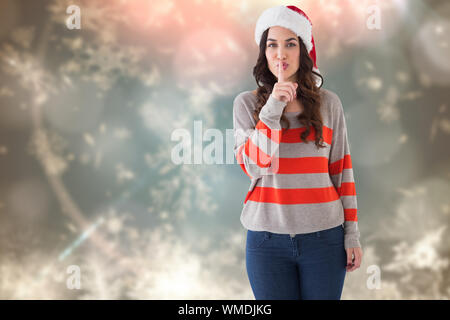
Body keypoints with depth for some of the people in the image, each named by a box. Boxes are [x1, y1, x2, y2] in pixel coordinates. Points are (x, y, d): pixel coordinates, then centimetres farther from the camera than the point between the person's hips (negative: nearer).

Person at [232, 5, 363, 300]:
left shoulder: (328, 103, 3)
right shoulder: (247, 103, 1)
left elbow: (341, 171, 5)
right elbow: (252, 166, -10)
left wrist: (352, 233, 3)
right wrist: (272, 110, -19)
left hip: (324, 236, 1)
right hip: (267, 237, 0)